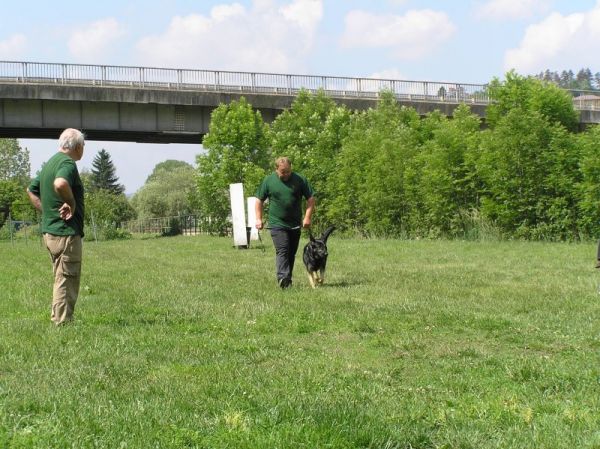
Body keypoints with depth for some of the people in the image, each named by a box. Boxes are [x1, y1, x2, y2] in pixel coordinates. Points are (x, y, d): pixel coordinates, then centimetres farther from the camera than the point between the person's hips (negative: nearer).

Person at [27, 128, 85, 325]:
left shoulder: (50, 163, 16)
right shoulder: (67, 163, -14)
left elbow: (31, 189, 25)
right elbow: (60, 184, -36)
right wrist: (72, 203, -21)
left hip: (49, 230, 10)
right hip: (66, 232, -10)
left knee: (62, 279, 17)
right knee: (66, 281, -5)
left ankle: (59, 321, 22)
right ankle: (62, 323, -3)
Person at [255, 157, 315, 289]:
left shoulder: (300, 179, 1)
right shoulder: (268, 180, 1)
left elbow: (311, 198, 4)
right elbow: (259, 200, 8)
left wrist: (307, 217, -5)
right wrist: (259, 218, 1)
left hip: (295, 225, 3)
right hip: (277, 224, -3)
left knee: (291, 253, 9)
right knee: (282, 251, -17)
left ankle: (287, 280, 19)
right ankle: (283, 278, -28)